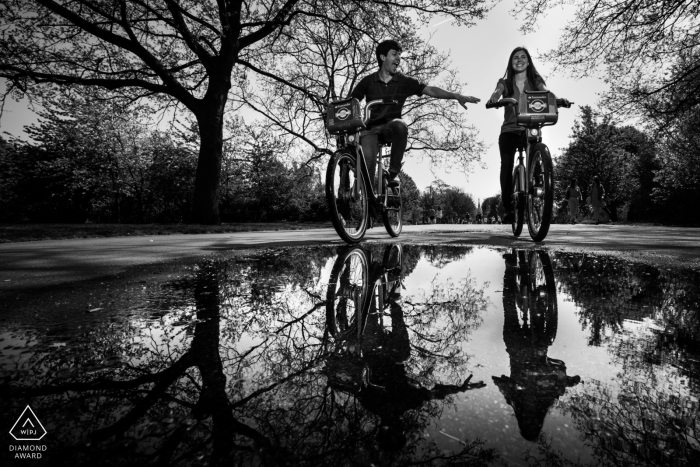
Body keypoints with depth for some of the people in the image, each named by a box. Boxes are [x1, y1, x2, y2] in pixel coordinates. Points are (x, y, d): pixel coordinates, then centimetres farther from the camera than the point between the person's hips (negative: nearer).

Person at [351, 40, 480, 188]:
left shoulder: (405, 81, 7)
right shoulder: (368, 81, 6)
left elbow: (430, 90, -3)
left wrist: (456, 96, -15)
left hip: (391, 127, 0)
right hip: (370, 128, 0)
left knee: (400, 124, -35)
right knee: (368, 159, -26)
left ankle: (393, 172, -21)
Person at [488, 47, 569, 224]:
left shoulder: (536, 81, 12)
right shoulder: (505, 83, 10)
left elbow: (546, 93, -8)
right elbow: (497, 93, -12)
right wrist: (494, 99, -37)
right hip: (510, 130, -1)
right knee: (507, 164, -22)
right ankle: (508, 209, -20)